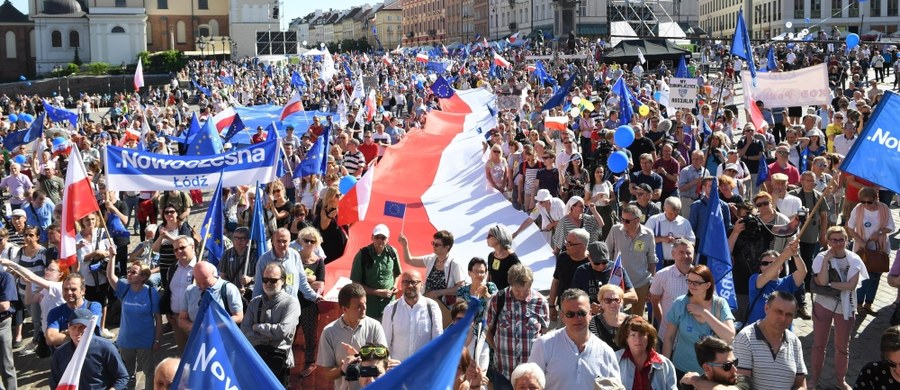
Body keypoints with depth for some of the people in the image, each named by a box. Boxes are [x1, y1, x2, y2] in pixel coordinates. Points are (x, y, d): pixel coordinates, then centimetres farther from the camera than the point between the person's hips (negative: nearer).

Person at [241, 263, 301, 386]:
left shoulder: (291, 302, -4)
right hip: (256, 354, 4)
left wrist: (257, 327, -4)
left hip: (278, 358, -4)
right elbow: (244, 329, 1)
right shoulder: (255, 302, 11)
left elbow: (283, 330, -16)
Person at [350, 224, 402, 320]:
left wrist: (395, 285, -3)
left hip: (389, 305, 3)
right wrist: (377, 292, -14)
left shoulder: (392, 252, 0)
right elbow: (356, 284, -7)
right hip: (369, 306, -3)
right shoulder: (363, 255, -11)